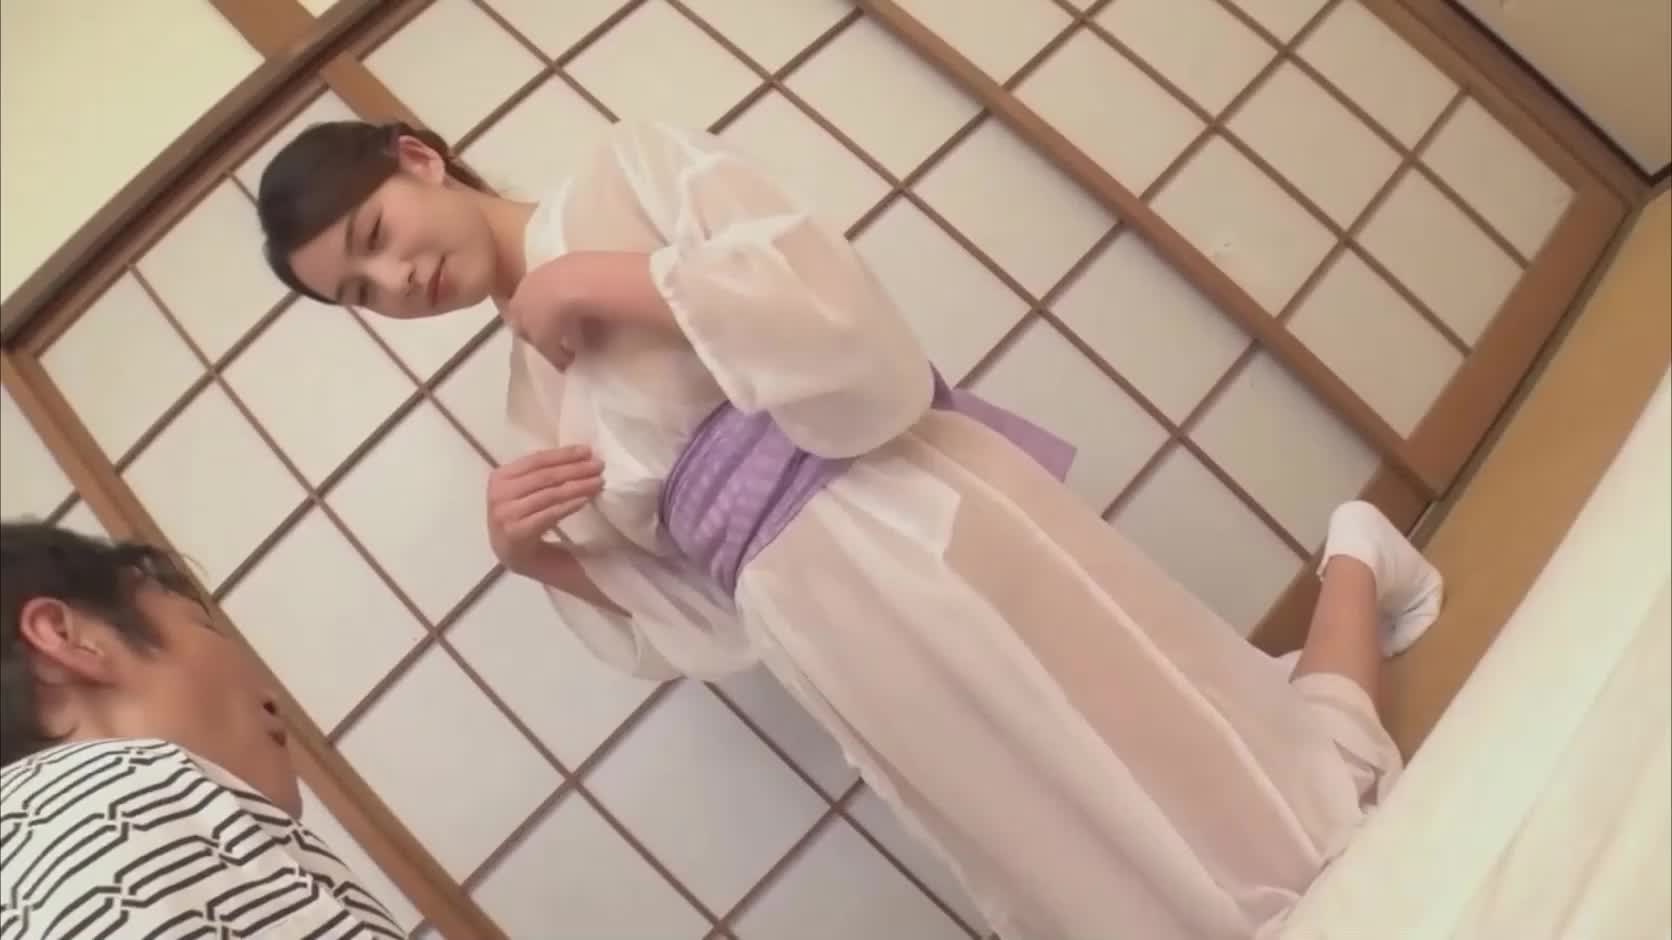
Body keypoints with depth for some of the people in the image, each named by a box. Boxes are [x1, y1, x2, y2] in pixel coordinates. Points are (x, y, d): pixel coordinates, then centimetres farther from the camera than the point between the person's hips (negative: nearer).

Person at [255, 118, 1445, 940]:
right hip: (836, 644, 6)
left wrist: (601, 280, -8)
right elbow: (684, 616, 17)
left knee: (1286, 824, 4)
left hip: (917, 530, -6)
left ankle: (1352, 568, 27)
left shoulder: (627, 169, 1)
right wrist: (532, 554, 1)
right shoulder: (535, 397, 18)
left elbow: (834, 313, -14)